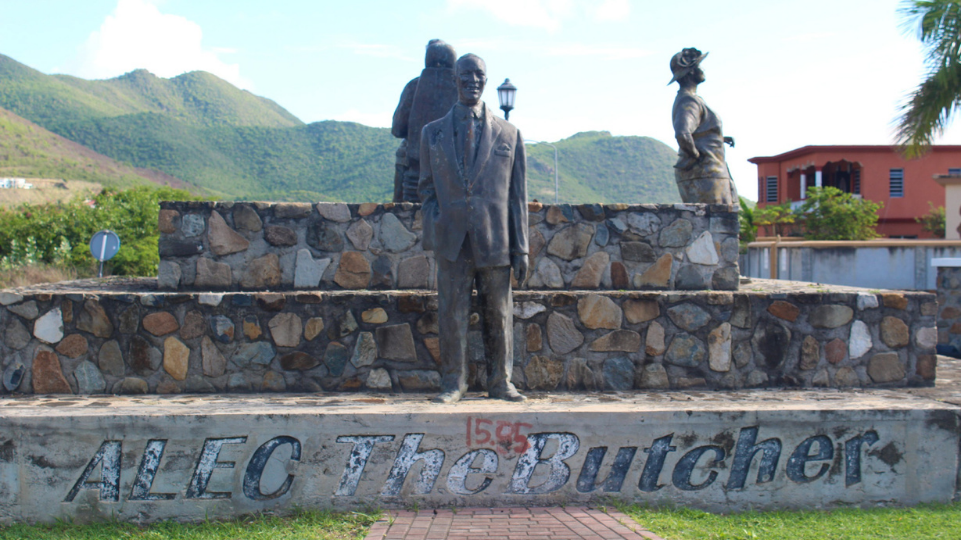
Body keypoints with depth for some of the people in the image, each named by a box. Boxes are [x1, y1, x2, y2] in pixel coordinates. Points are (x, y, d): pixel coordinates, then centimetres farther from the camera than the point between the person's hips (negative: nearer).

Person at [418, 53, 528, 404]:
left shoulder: (508, 135, 8)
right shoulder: (433, 133, 11)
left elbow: (517, 195, 7)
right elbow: (427, 188, 13)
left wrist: (521, 247, 2)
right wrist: (434, 231, -2)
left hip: (494, 242, 0)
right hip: (452, 243, 0)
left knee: (498, 313, 5)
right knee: (452, 313, 1)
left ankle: (500, 382, 17)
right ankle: (453, 383, 13)